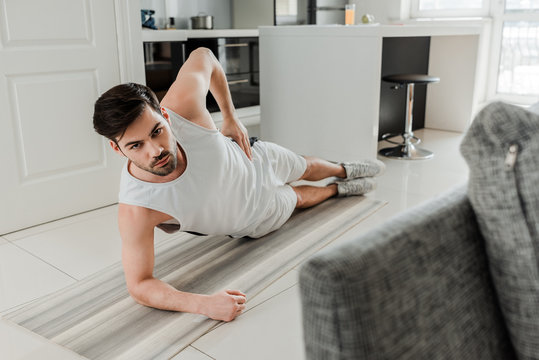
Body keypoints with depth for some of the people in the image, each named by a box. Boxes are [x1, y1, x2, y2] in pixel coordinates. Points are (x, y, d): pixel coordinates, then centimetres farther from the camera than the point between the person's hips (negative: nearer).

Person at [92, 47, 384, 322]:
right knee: (298, 198, 28)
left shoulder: (183, 108, -41)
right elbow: (139, 285, -36)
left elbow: (203, 56, -19)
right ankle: (339, 190, 66)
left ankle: (345, 170, 72)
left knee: (307, 168, 33)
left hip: (259, 161, 2)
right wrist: (203, 304, -51)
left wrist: (230, 117, -14)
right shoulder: (136, 209, -45)